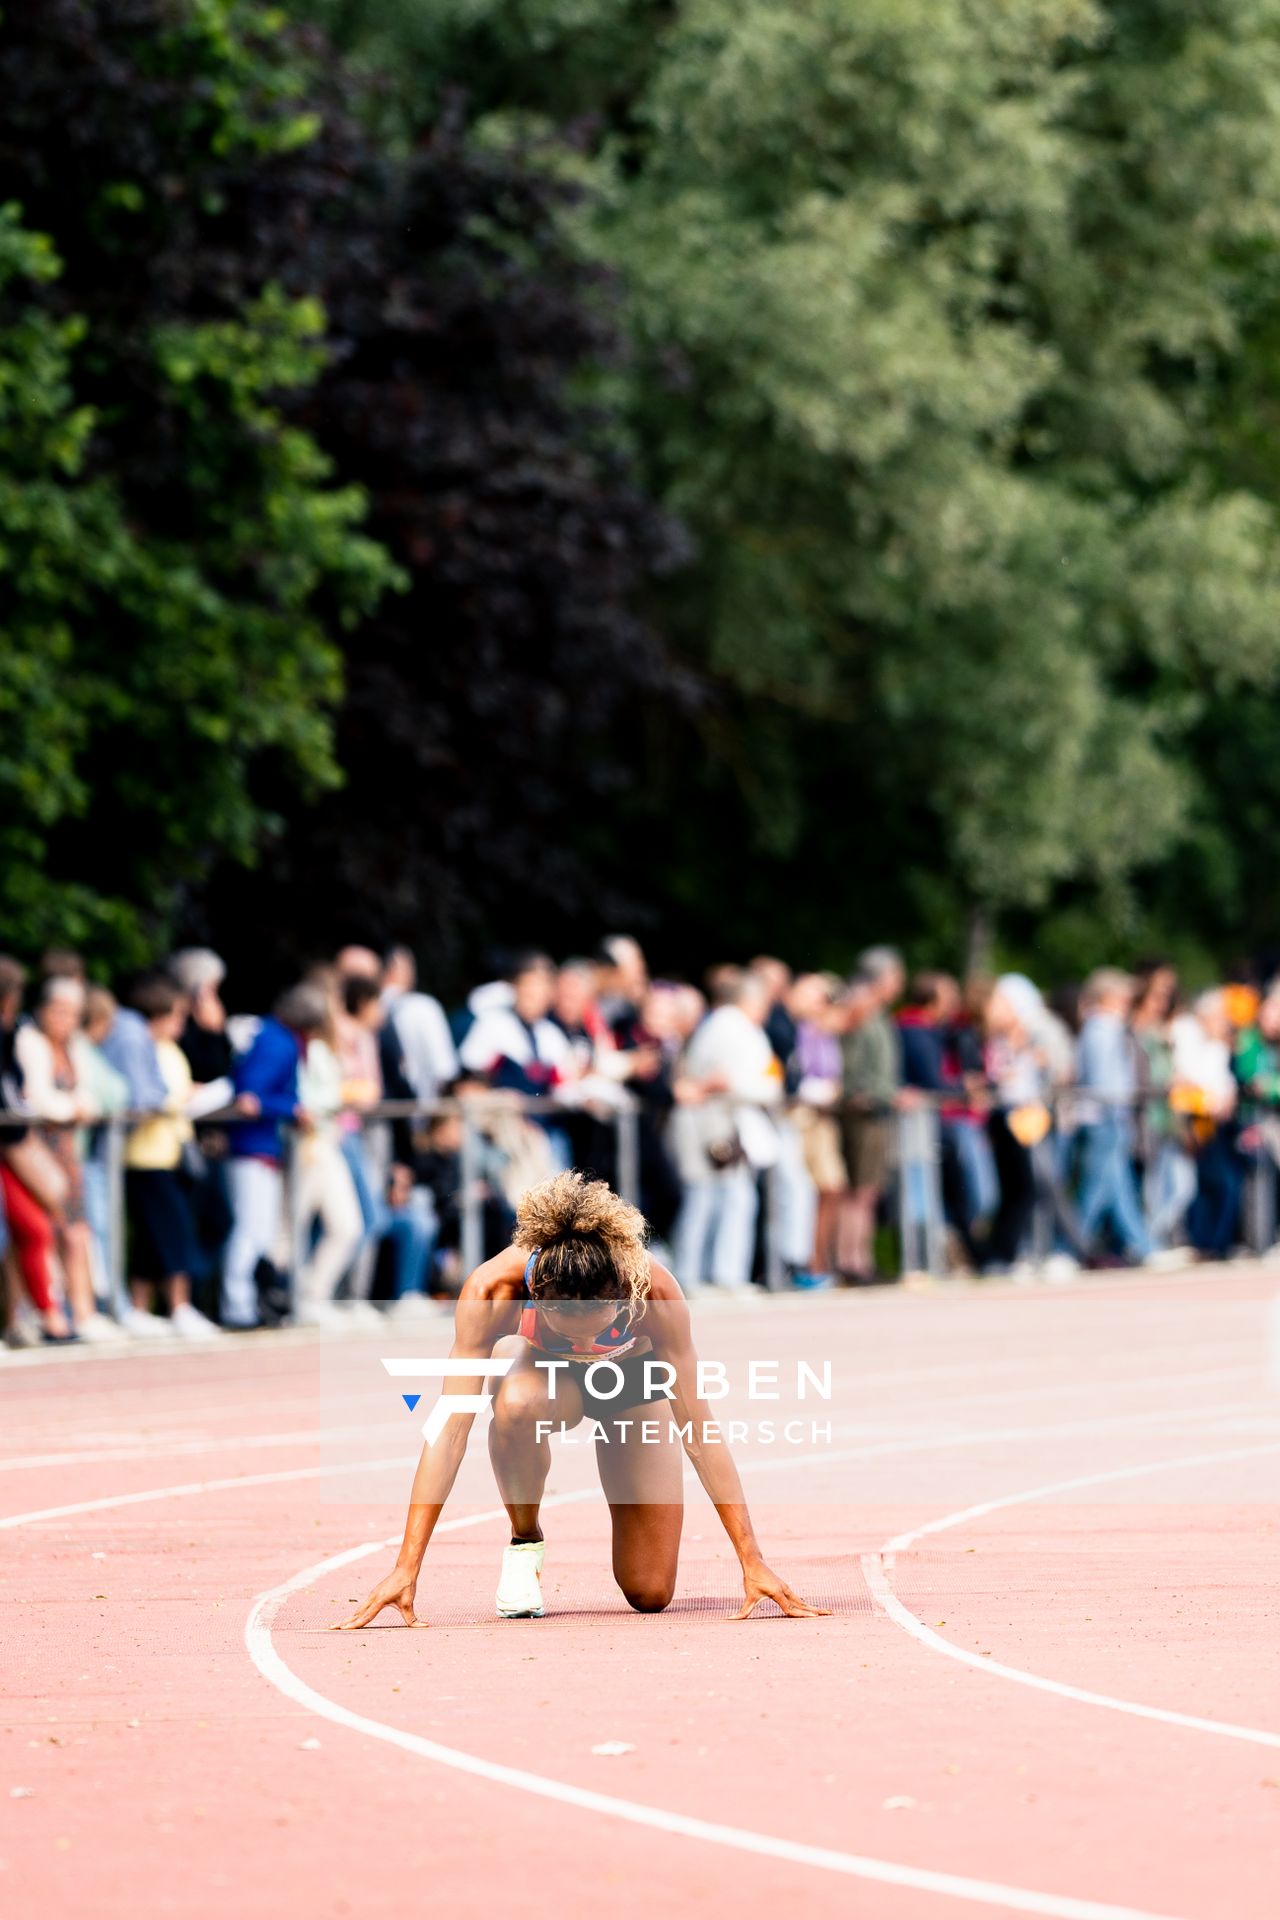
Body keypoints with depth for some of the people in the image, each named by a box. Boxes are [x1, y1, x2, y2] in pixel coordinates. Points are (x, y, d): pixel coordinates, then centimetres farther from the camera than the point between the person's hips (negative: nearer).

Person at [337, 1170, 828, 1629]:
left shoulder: (654, 1290, -38)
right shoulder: (492, 1289, -38)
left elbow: (700, 1432, -32)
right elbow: (450, 1429, -37)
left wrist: (752, 1563, -32)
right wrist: (406, 1569, -41)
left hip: (635, 1383, 0)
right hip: (550, 1377, 0)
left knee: (650, 1596, -5)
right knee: (516, 1404, -40)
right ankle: (525, 1540, -11)